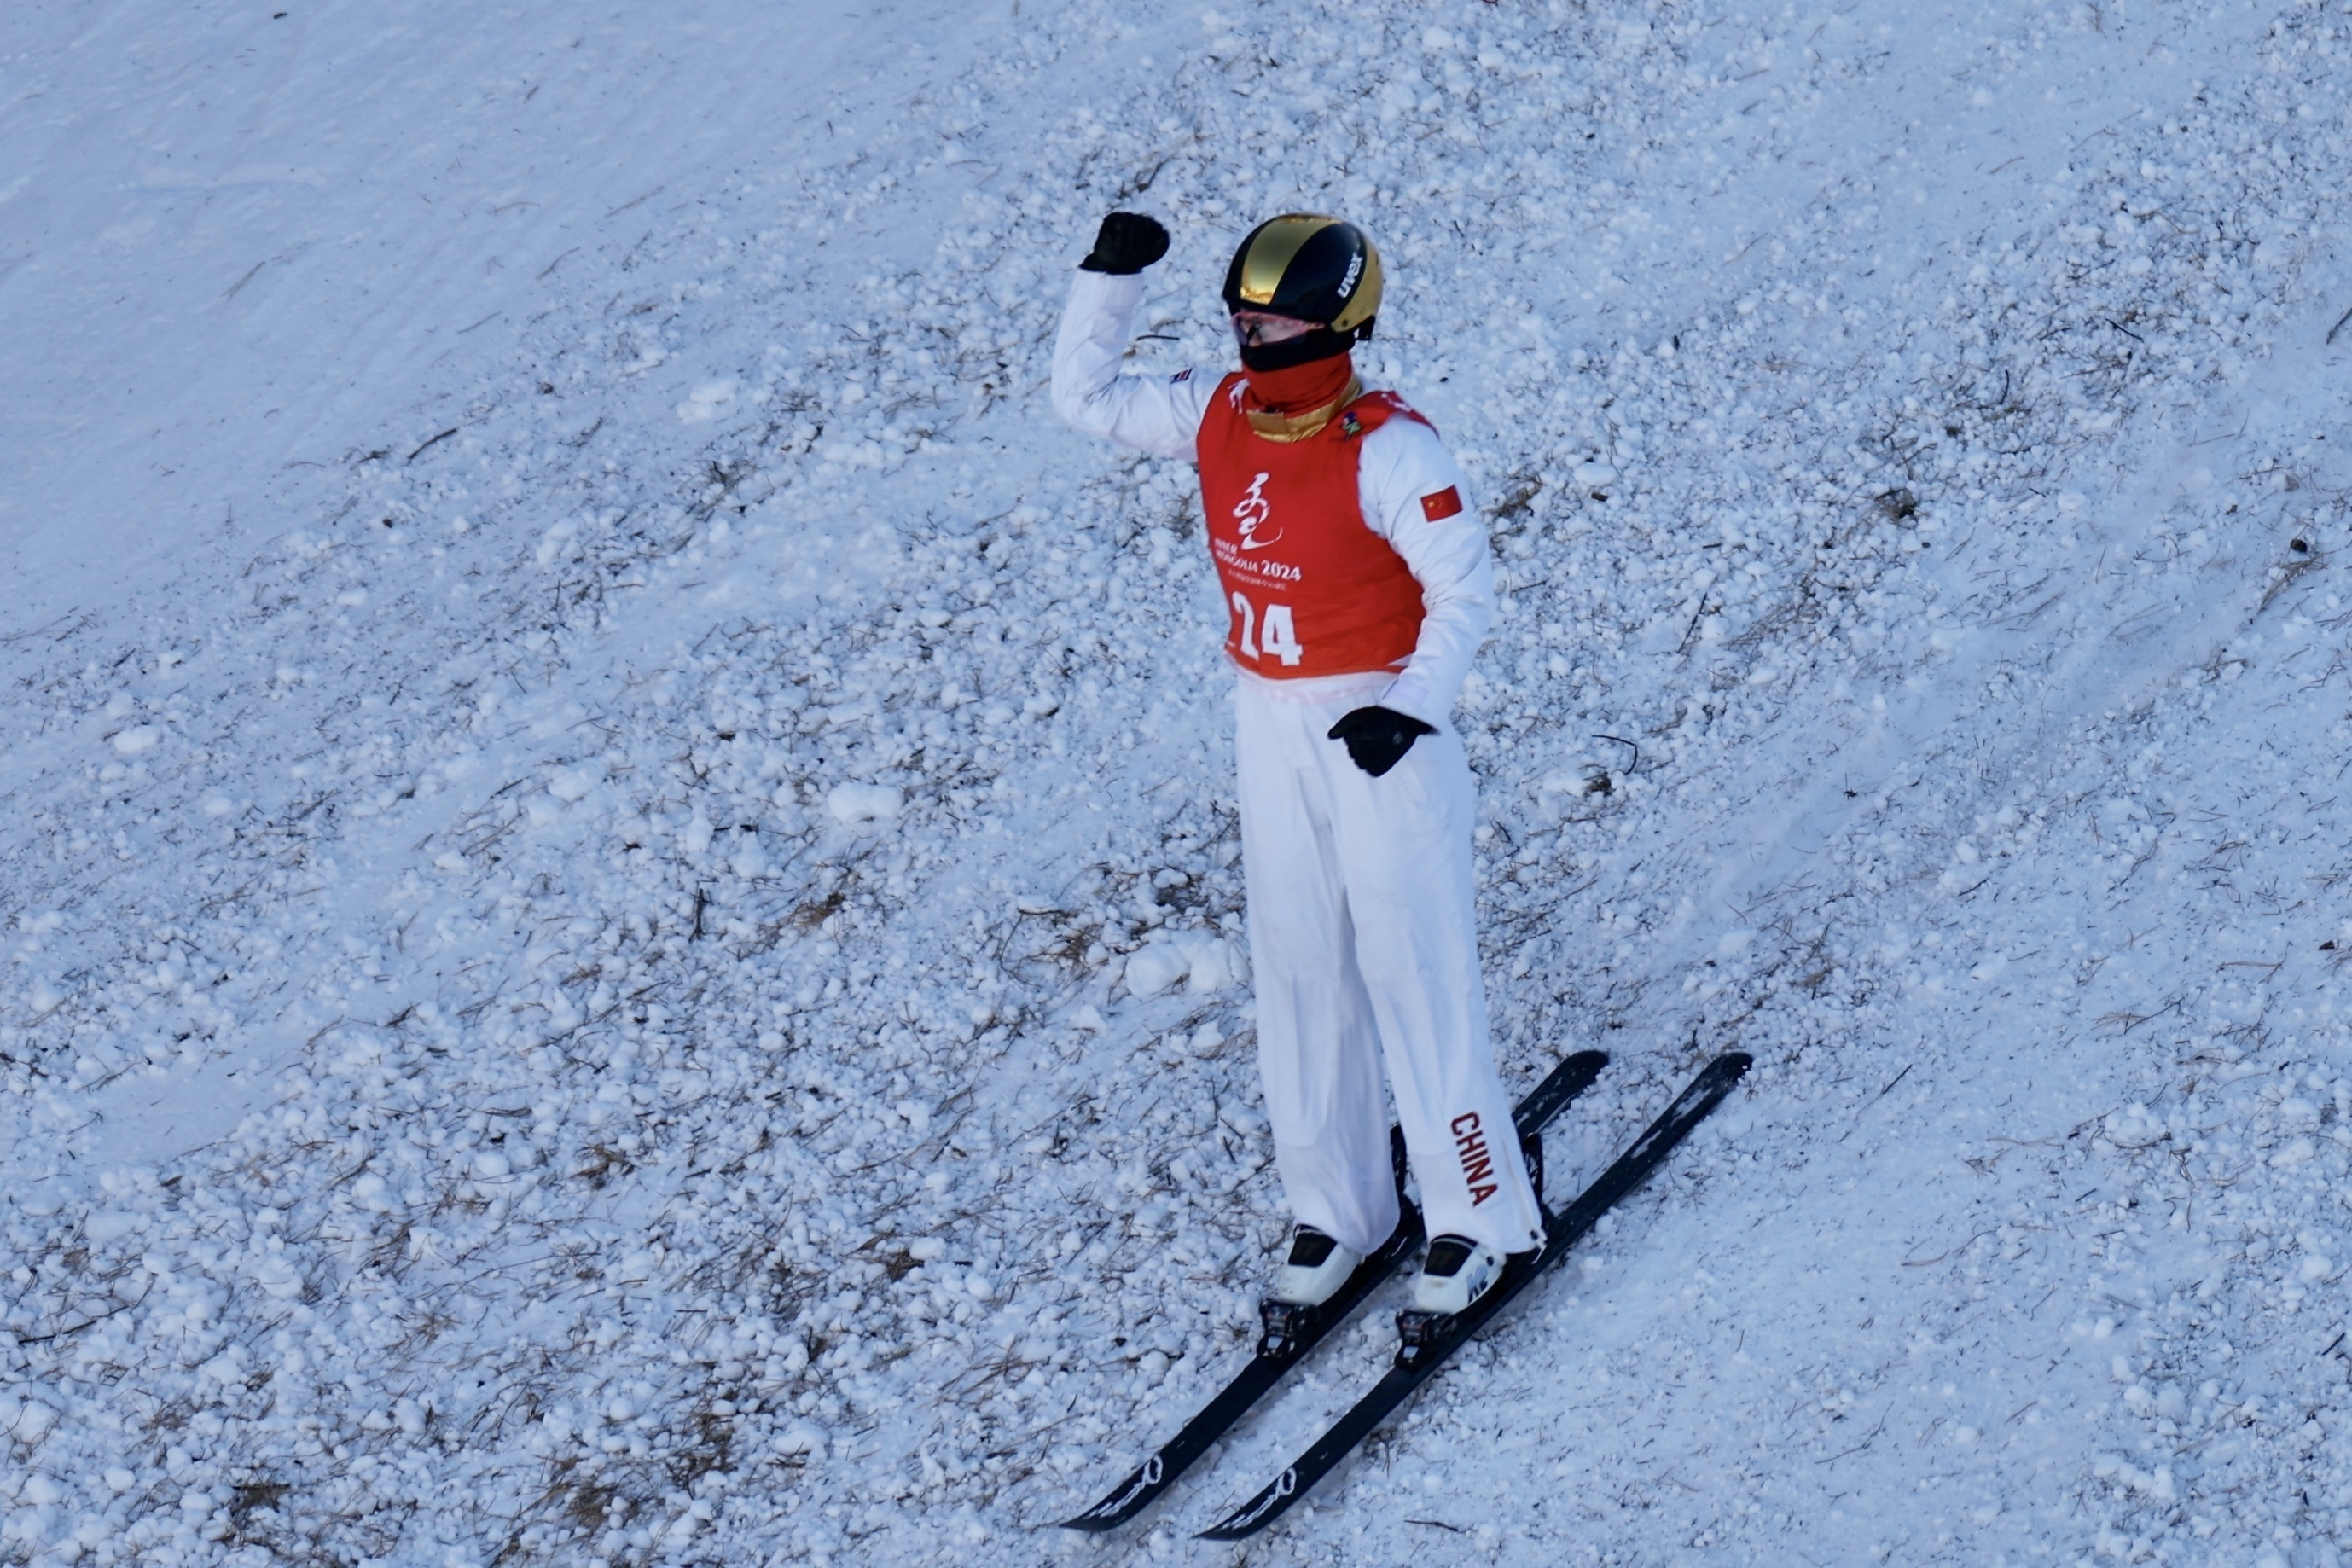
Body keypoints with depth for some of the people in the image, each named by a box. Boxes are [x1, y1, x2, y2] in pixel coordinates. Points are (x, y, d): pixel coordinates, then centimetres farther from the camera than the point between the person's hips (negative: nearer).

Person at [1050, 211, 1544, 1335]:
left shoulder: (1387, 451, -20)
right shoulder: (1217, 417, 0)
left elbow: (1464, 590, -15)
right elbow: (1088, 399, 12)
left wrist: (1412, 709, -25)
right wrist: (1109, 280, 0)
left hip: (1381, 731, -7)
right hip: (1270, 726, 7)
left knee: (1413, 974, -3)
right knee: (1298, 972, 12)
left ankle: (1480, 1219, 9)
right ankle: (1336, 1213, 24)